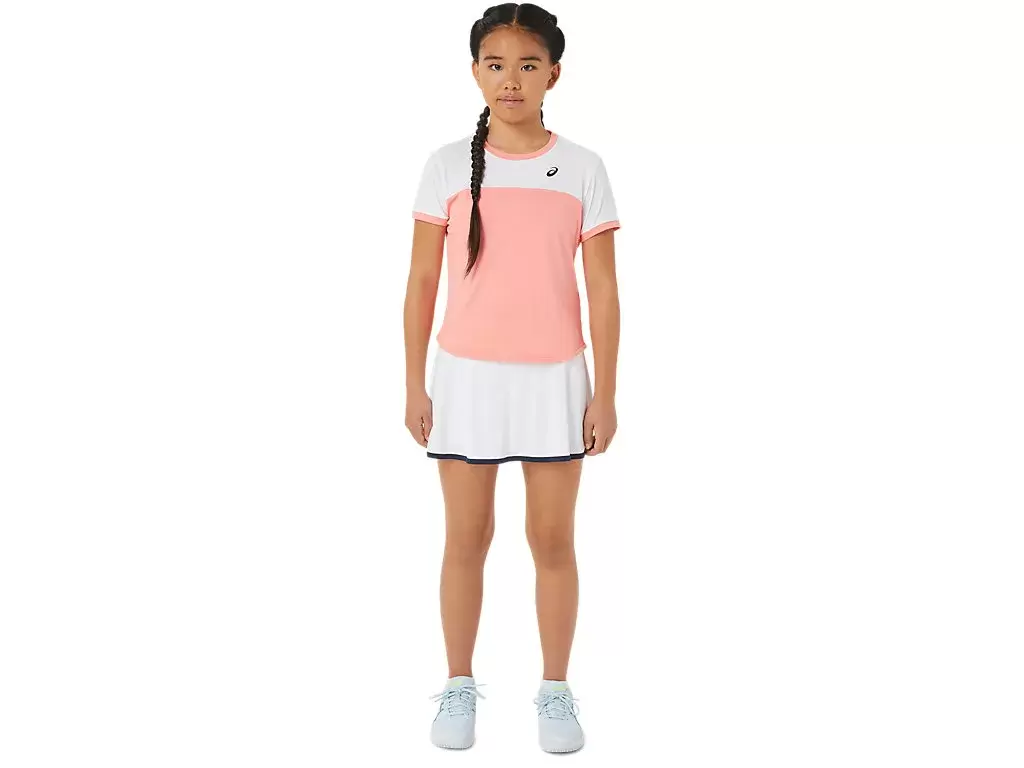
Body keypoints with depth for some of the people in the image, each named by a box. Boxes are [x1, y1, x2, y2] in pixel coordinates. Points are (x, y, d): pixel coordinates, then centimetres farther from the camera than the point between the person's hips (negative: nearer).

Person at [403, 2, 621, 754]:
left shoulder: (583, 169, -1)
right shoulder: (448, 165, -1)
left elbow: (603, 290, 0)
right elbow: (422, 282, 3)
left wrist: (606, 394, -3)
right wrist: (414, 384, 1)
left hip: (554, 378, 0)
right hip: (467, 376, 0)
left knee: (553, 539, 7)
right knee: (467, 538, 8)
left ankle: (556, 690, 23)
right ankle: (460, 687, 24)